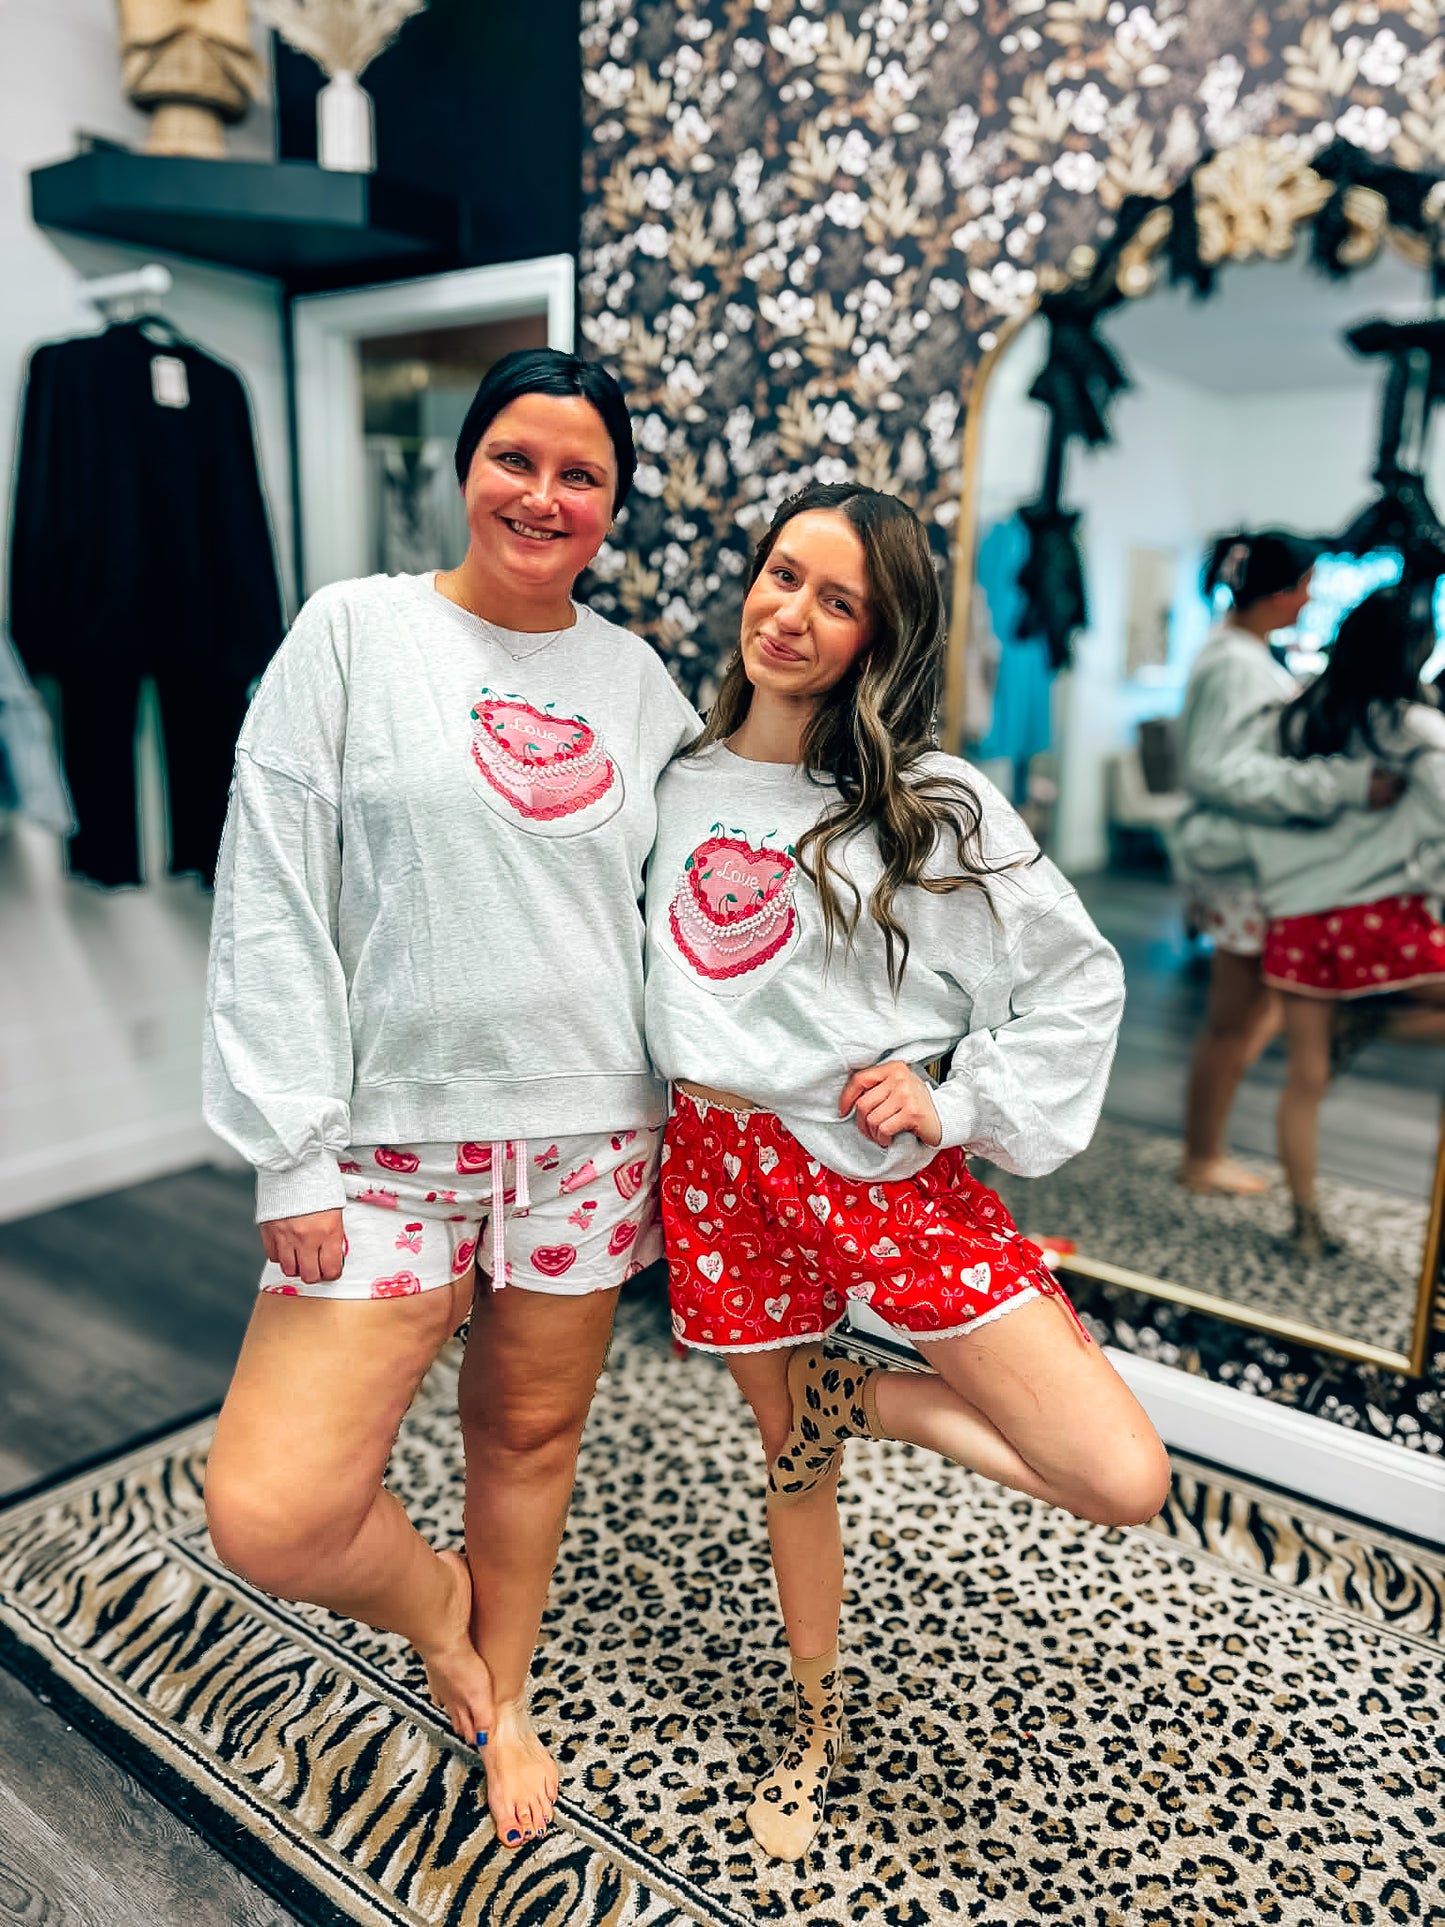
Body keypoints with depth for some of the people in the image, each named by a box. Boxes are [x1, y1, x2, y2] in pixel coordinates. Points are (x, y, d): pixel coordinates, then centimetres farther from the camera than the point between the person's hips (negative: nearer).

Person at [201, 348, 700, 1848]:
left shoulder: (637, 677, 8)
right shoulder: (355, 629, -2)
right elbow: (271, 901, -6)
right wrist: (293, 1152, -10)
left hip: (589, 1130, 3)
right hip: (390, 1134, -2)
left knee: (530, 1429, 16)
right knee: (268, 1512, -8)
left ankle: (502, 1703, 44)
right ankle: (430, 1602, 27)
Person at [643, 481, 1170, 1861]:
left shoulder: (932, 805, -5)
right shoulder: (677, 787, 6)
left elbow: (1081, 980, -1)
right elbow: (644, 981, 17)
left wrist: (957, 1100, -10)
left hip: (886, 1166, -2)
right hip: (723, 1166, 2)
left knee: (1124, 1483, -9)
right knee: (791, 1464, 19)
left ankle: (861, 1400, 14)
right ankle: (815, 1720, 46)